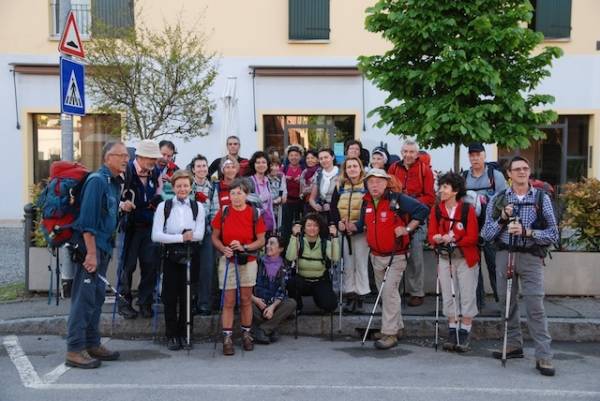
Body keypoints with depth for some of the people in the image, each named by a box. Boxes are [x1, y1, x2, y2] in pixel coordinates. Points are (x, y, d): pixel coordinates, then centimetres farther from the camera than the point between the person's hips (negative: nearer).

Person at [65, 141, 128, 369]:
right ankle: (74, 350, 1)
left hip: (103, 246, 10)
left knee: (97, 297, 14)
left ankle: (92, 344, 23)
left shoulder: (114, 183, 14)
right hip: (90, 246, -10)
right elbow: (87, 219, -20)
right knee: (84, 297, -6)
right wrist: (91, 253, -22)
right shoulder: (97, 180, -13)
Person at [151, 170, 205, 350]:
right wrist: (182, 237, -15)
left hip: (191, 256, 1)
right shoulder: (164, 206, 2)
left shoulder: (198, 207, 5)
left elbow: (200, 235, -7)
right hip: (171, 256, 0)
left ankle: (184, 334, 17)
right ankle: (171, 336, 14)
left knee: (187, 296, 5)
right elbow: (156, 235, -8)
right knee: (170, 297, 3)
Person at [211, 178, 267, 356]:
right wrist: (223, 248, -15)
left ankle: (246, 334, 24)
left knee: (246, 299, 10)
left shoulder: (255, 214, -4)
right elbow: (215, 237, 3)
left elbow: (261, 241, -2)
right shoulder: (223, 212, -3)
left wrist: (244, 247, -16)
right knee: (228, 301, 1)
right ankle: (227, 338, 7)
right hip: (228, 261, 0)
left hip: (248, 261, 1)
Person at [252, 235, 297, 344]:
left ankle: (261, 330, -23)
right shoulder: (259, 262, 4)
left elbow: (282, 291, -5)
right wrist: (255, 299, -18)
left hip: (274, 304, 1)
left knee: (291, 303, -26)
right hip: (257, 303, -1)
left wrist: (272, 306, -21)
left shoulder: (283, 267, 4)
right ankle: (271, 330, -19)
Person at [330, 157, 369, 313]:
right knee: (347, 265, 9)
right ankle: (350, 296, 18)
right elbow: (333, 207, 7)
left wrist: (359, 224, -17)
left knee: (361, 264, 1)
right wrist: (338, 222, -9)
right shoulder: (340, 186, 11)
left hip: (361, 231, -4)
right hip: (344, 231, 4)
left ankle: (360, 298, 10)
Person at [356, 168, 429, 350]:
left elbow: (423, 209, -15)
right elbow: (361, 225, 17)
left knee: (389, 291, -13)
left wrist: (407, 228, -18)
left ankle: (389, 333, -4)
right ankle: (397, 326, 32)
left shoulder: (397, 199, -14)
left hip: (395, 256, -7)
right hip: (376, 255, 7)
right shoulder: (366, 202, 6)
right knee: (384, 292, 16)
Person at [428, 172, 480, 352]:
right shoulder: (436, 210, 0)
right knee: (448, 295, 9)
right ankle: (452, 333, 21)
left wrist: (454, 240, -27)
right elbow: (431, 235, -1)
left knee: (467, 296, 2)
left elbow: (473, 237, -13)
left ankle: (464, 334, 13)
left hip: (465, 259, -3)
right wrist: (436, 239, -24)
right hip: (444, 258, 4)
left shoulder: (468, 209, -11)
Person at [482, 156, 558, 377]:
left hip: (531, 257, -2)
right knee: (507, 303, 10)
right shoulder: (498, 199, 8)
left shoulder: (542, 199, 3)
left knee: (535, 307, -8)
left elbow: (553, 235, -1)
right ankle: (514, 346, 25)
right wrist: (502, 219, -12)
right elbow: (486, 234, 4)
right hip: (504, 256, 3)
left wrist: (527, 231, -15)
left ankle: (544, 356, -2)